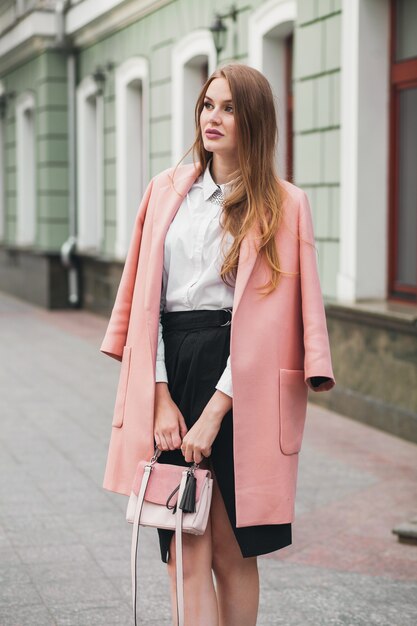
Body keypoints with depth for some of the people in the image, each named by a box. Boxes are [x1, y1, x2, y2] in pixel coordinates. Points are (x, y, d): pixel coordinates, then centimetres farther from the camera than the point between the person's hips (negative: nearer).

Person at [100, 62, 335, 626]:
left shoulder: (283, 205, 1)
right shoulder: (168, 191, 11)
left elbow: (268, 316, -6)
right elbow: (145, 298, 6)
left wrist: (215, 410, -13)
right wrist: (160, 395, -5)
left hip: (237, 376, -2)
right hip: (170, 368, 2)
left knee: (231, 550, 5)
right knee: (186, 553, -3)